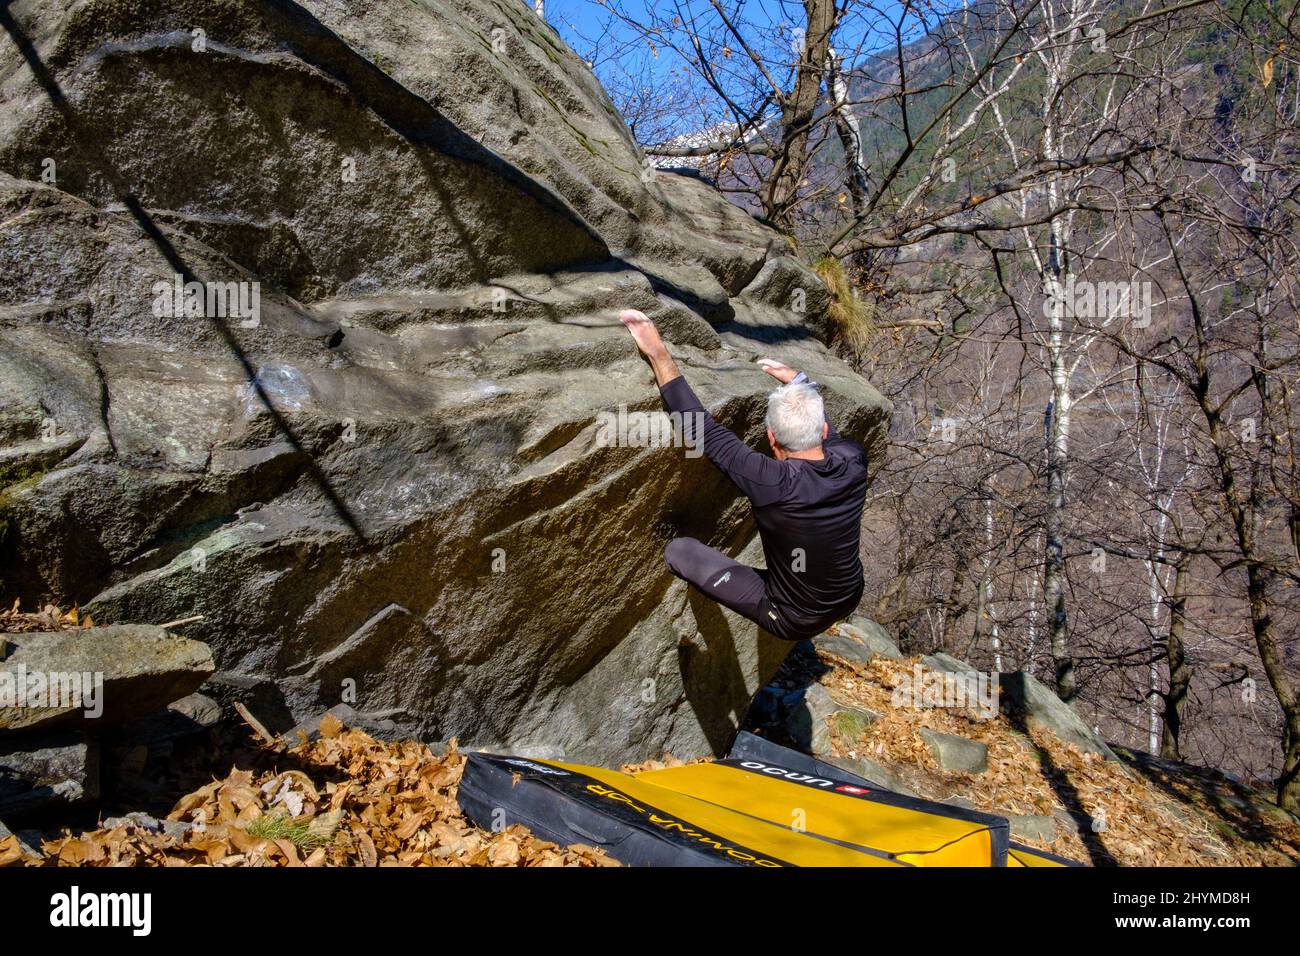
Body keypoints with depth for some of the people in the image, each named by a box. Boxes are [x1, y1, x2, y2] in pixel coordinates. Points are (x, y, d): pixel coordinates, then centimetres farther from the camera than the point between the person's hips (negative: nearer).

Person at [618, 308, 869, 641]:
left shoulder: (774, 484, -35)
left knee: (678, 550, -6)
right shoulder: (854, 463, -20)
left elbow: (703, 431, -28)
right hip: (850, 600, 5)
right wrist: (800, 382, 21)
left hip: (794, 622, -5)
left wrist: (659, 355, -24)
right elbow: (826, 432, 6)